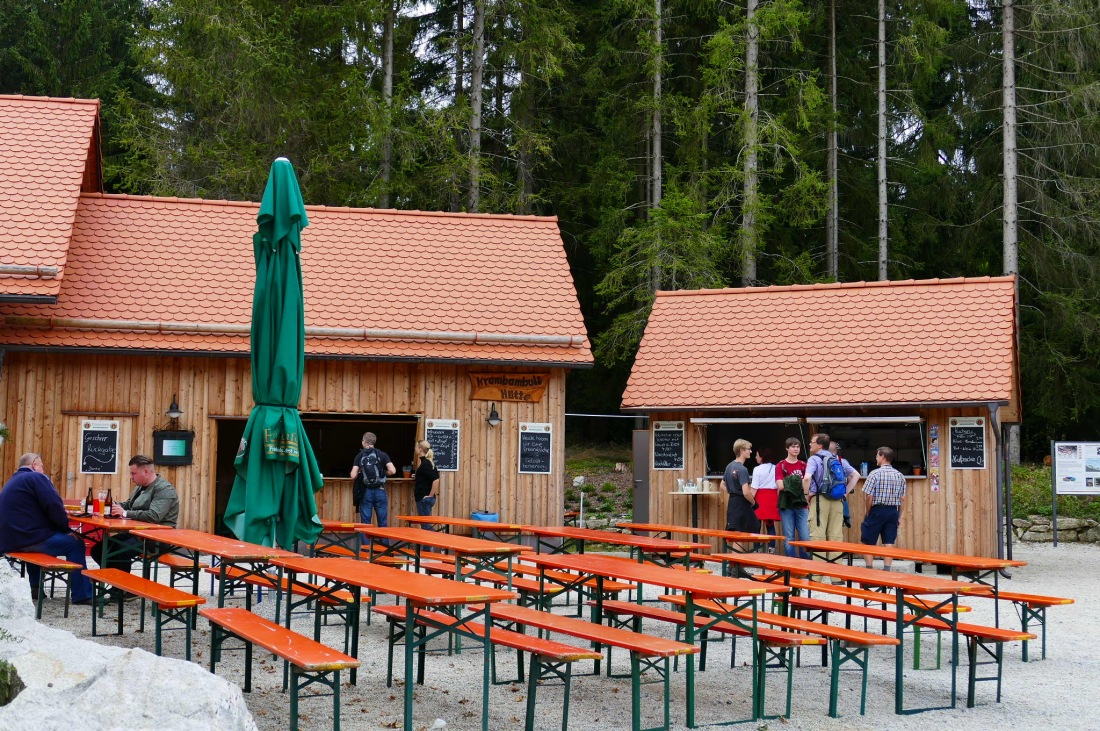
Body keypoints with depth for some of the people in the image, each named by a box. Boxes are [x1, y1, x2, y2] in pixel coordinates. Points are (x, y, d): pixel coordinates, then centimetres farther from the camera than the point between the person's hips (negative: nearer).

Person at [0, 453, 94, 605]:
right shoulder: (36, 478, -5)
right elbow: (54, 505, -15)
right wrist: (65, 527, 0)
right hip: (28, 539, -10)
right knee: (75, 543, -1)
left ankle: (35, 588, 38)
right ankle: (82, 595, -2)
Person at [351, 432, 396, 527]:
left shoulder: (359, 456, 1)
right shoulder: (382, 455, 1)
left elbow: (353, 476, -7)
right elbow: (392, 471, -11)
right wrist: (384, 473, 9)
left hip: (365, 492, 0)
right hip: (380, 491, 0)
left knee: (365, 523, 4)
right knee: (383, 523, 6)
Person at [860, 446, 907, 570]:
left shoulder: (875, 474, -10)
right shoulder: (899, 476, 4)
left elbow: (869, 496, -12)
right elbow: (902, 499, 5)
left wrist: (868, 513, 0)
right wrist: (899, 517, 13)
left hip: (877, 510, -4)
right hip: (893, 511, 4)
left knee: (869, 543, 5)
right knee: (889, 544, 5)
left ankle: (869, 569, 3)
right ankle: (886, 570, 2)